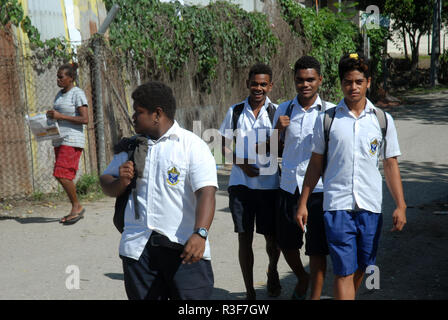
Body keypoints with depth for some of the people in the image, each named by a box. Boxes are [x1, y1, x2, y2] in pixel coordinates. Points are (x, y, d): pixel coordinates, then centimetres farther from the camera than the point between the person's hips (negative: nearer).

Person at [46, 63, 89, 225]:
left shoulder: (78, 93, -9)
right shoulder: (60, 94, 17)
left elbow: (85, 119, -17)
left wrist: (60, 116, -20)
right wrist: (51, 116, 4)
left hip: (72, 140, -9)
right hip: (59, 141, 9)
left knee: (62, 175, -15)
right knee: (64, 176, 7)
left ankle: (77, 206, 0)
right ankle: (77, 210, 14)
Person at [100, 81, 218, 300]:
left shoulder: (192, 145, -3)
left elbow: (206, 193, -14)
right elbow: (107, 186, 19)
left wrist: (200, 234, -29)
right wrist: (121, 182, -4)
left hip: (184, 247, -4)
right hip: (137, 247, 5)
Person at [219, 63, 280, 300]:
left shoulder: (277, 113, 0)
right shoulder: (235, 112, 5)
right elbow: (224, 147, 8)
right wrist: (242, 163, -6)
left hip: (269, 184, -1)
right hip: (240, 184, 1)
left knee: (272, 237, 5)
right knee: (244, 238, 4)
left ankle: (272, 271, 39)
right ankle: (249, 291, 16)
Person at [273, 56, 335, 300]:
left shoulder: (329, 112, -4)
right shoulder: (284, 110, 6)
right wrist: (278, 129, -3)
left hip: (318, 188, -4)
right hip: (289, 186, 4)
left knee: (316, 248, 2)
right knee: (286, 243, 16)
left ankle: (315, 295, 17)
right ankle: (302, 278, 44)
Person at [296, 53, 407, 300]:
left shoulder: (383, 120, 5)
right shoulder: (326, 119, 2)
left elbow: (390, 164, 8)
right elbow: (316, 163, 8)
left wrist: (400, 205, 0)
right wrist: (303, 203, 7)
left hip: (371, 206, 2)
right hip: (337, 205, -2)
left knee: (361, 267, 12)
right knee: (344, 270, -7)